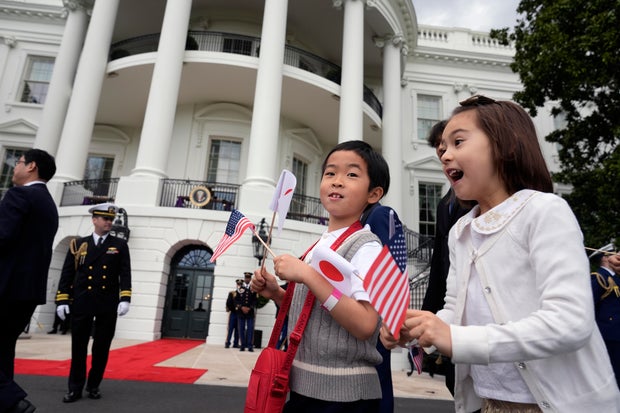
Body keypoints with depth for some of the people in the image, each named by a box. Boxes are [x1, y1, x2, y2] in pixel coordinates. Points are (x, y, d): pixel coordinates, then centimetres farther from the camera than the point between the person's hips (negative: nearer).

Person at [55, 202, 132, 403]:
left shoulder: (120, 245, 5)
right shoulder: (78, 244, 8)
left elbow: (125, 274, -2)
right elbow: (67, 273, 6)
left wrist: (125, 298, -13)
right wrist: (62, 300, -2)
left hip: (108, 304, 0)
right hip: (82, 303, 0)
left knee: (102, 347, 7)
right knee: (79, 347, 5)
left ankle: (94, 386, 22)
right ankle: (75, 388, 17)